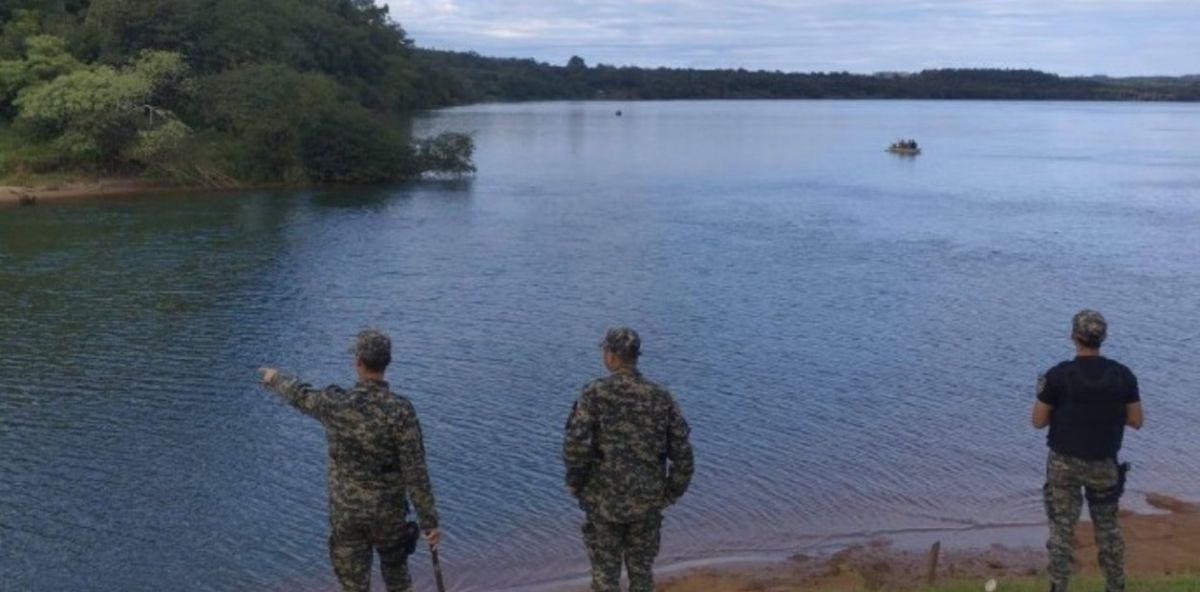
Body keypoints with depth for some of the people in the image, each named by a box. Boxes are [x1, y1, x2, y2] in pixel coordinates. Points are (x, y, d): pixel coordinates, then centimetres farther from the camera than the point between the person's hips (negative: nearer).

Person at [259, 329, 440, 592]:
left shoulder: (334, 404, -15)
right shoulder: (401, 411, -21)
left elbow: (300, 395, 10)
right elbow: (415, 472, -20)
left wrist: (276, 378, 32)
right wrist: (429, 522, -12)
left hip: (346, 511, 1)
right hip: (387, 511, -1)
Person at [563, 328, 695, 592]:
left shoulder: (594, 394, -12)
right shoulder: (662, 398, -3)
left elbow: (575, 446, -20)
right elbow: (683, 454, -3)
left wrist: (574, 481, -1)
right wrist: (670, 494, 10)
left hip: (604, 500, -2)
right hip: (647, 501, 3)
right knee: (641, 570, 18)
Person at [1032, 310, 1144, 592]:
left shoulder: (1058, 375, -15)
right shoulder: (1123, 375, -7)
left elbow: (1039, 421, -9)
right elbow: (1136, 421, 0)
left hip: (1065, 463, -2)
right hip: (1104, 464, 2)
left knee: (1062, 527, 8)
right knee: (1107, 526, 19)